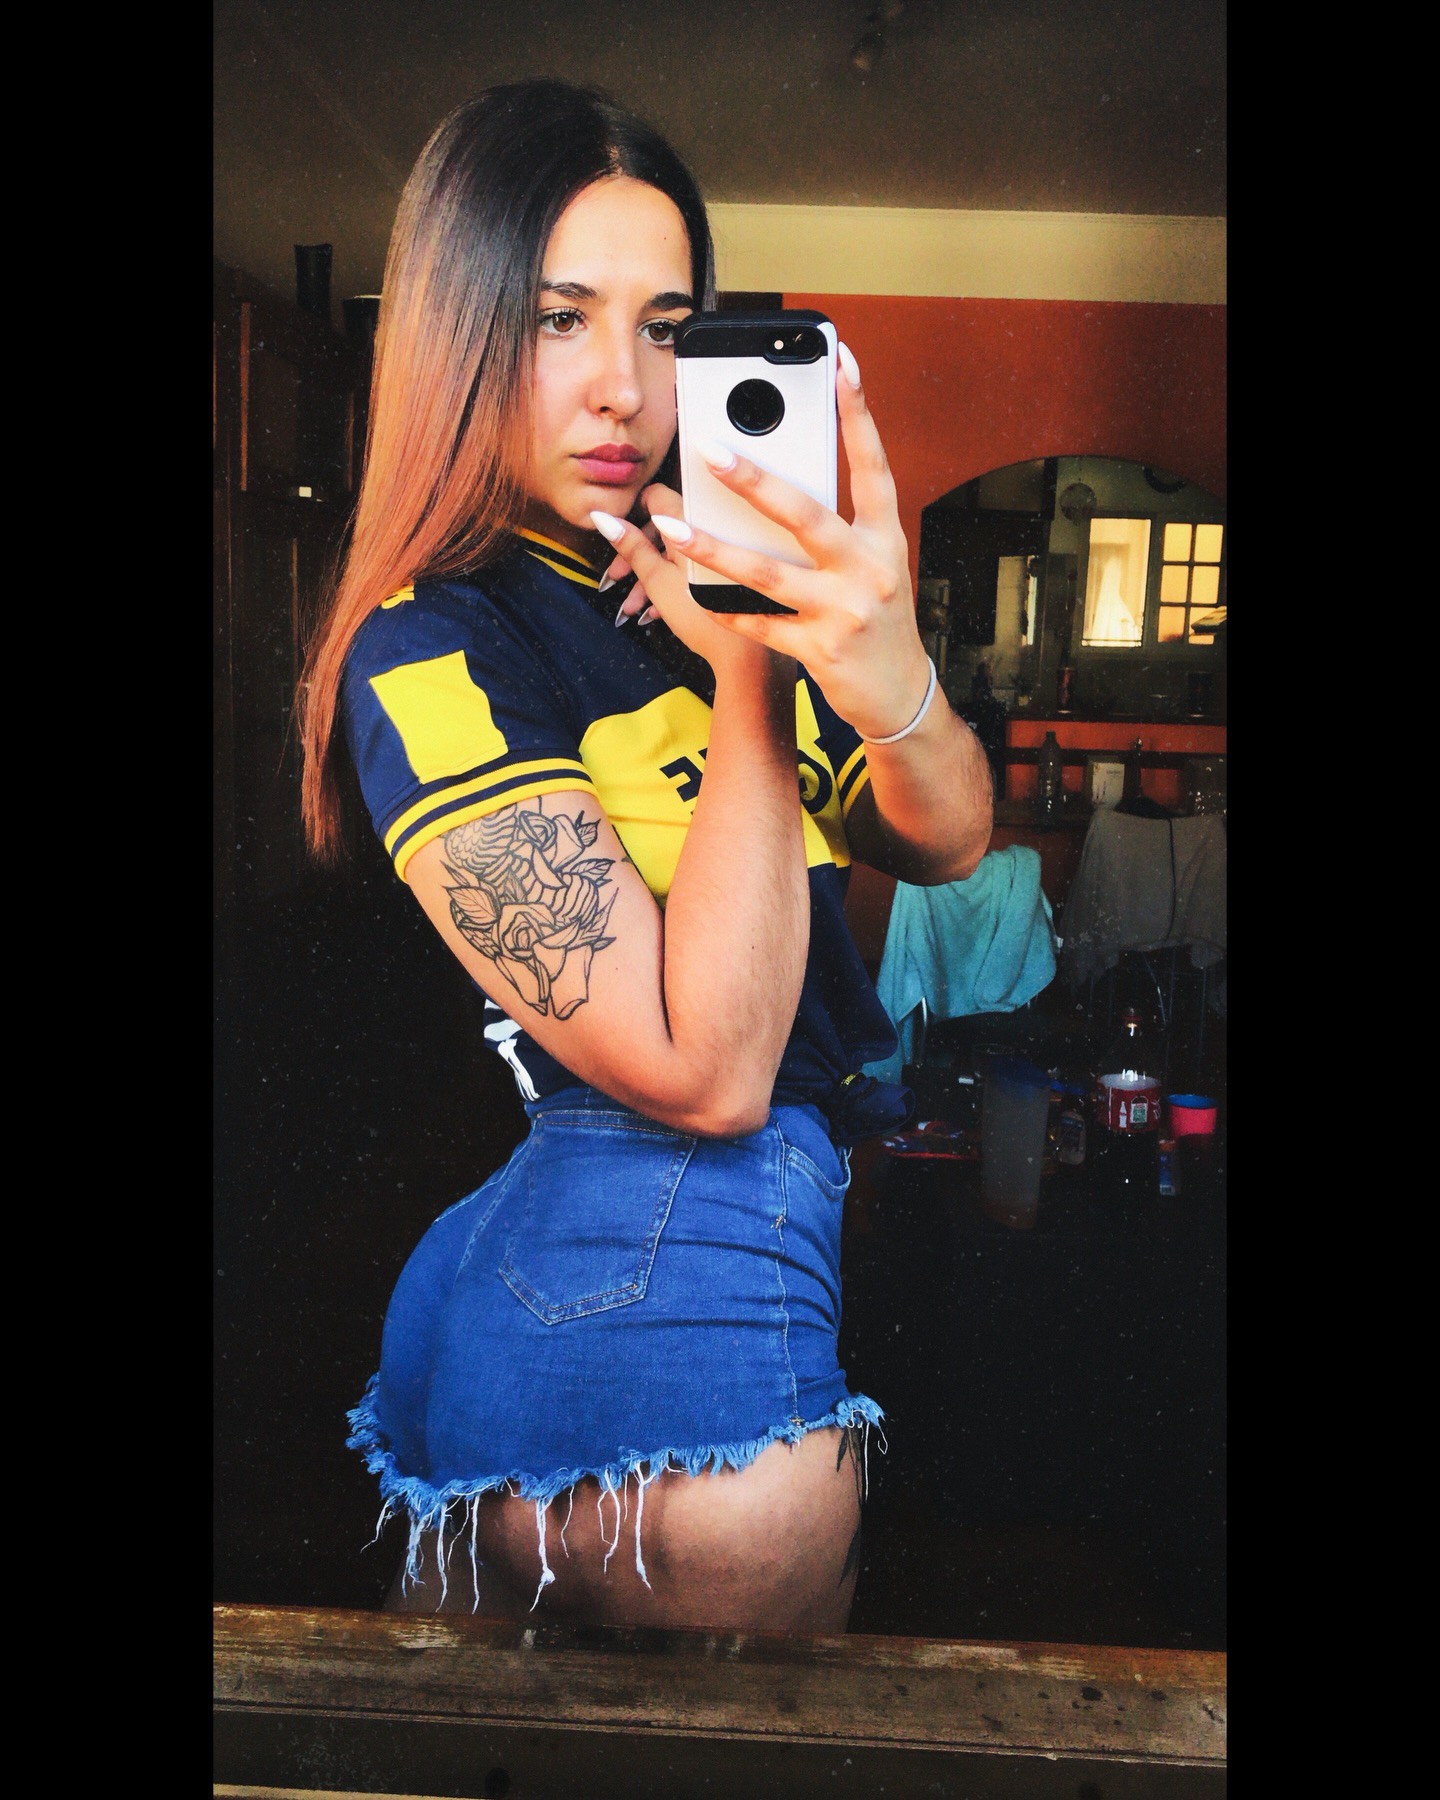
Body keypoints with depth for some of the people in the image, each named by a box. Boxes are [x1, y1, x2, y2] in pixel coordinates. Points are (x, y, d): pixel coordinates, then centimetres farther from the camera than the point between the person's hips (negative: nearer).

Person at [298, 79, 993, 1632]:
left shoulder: (695, 573, 5)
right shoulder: (429, 653, -17)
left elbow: (947, 844, 0)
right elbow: (706, 1068, -24)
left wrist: (890, 674, -22)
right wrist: (751, 672, -20)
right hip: (653, 1276, -7)